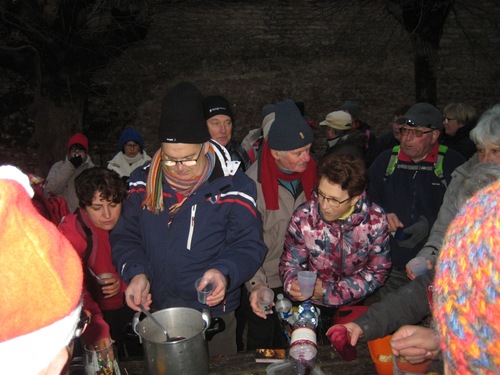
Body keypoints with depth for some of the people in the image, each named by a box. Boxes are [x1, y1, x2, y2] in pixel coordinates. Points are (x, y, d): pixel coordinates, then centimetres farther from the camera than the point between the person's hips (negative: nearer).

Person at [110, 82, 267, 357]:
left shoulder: (233, 186, -15)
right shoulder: (144, 182, -5)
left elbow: (249, 245, -12)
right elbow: (125, 236, 1)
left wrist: (225, 272, -32)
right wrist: (136, 273, -18)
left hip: (214, 311, -2)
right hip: (155, 310, 3)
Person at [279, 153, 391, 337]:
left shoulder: (375, 219, -12)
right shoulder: (303, 217, -13)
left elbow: (377, 271, -4)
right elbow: (290, 262, 0)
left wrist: (329, 290, -13)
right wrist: (293, 283, -25)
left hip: (357, 306, 1)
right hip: (313, 306, 0)